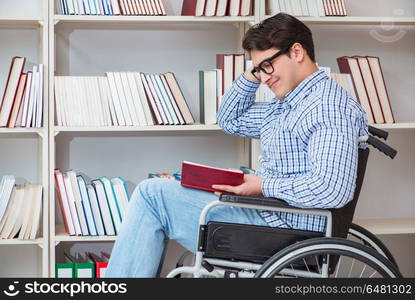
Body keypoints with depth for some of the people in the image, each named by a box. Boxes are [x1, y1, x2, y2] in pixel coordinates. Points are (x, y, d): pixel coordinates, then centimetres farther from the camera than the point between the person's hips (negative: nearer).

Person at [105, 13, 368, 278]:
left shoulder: (329, 106, -17)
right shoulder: (286, 105, 15)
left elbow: (332, 189, -30)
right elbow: (230, 120, 27)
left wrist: (264, 186, -22)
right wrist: (254, 73, 12)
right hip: (272, 217, 11)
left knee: (154, 194, -9)